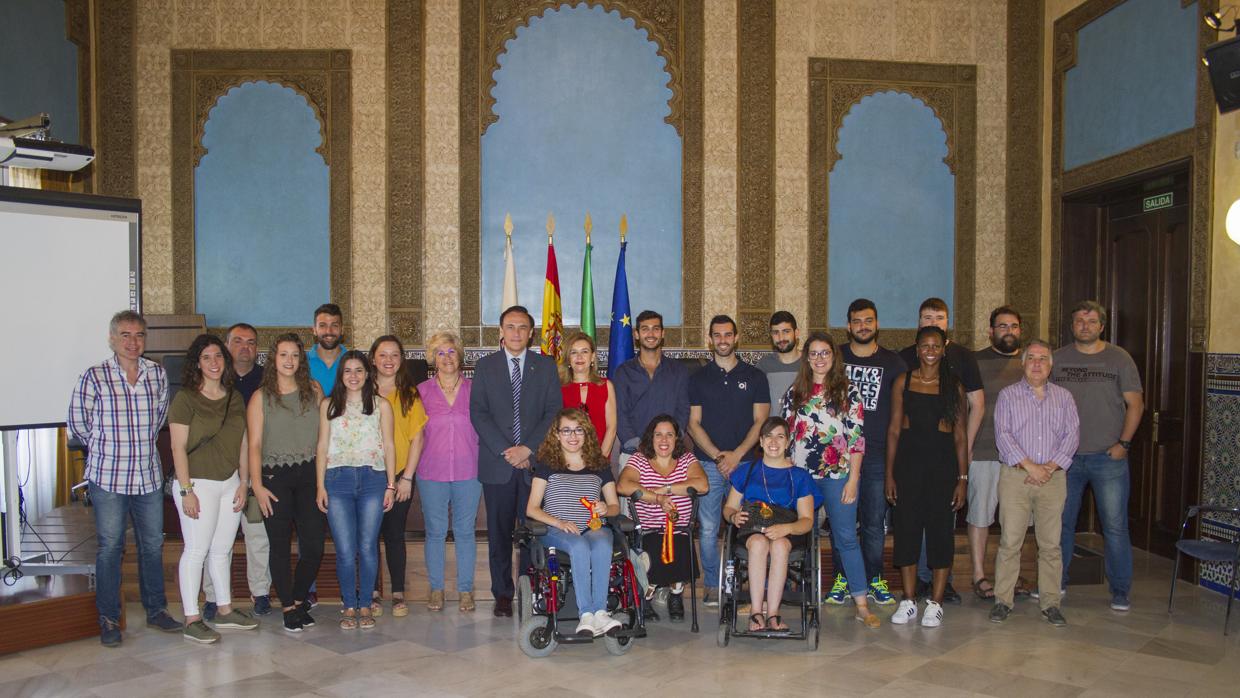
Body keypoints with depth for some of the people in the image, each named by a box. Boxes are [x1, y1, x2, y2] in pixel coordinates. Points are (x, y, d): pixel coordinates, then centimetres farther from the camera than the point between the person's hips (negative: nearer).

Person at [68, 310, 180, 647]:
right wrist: (107, 446, 9)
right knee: (110, 547, 4)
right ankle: (108, 619, 18)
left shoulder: (157, 373, 3)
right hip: (108, 477, -3)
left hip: (149, 476, 3)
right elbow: (78, 424, 1)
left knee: (153, 545, 11)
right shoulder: (94, 377, -8)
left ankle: (156, 610, 25)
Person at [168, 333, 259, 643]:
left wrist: (243, 483, 6)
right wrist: (186, 490, -14)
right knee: (196, 550, -2)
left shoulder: (234, 398, 10)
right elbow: (178, 447, -10)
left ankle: (225, 610, 24)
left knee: (222, 550, 13)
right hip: (198, 483, -5)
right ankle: (192, 620, 7)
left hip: (230, 483, 5)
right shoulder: (186, 398, -7)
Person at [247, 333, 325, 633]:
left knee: (314, 545, 0)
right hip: (275, 478, -2)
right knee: (280, 546, 3)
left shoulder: (314, 391, 7)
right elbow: (254, 444, -2)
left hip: (309, 475, 2)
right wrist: (257, 485, -10)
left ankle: (299, 599, 22)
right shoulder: (261, 397, 2)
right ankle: (289, 607, 16)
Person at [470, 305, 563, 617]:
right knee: (499, 532, 5)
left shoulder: (546, 366, 8)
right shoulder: (485, 366, 8)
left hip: (536, 461, 0)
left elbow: (554, 412, 1)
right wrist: (505, 451, -9)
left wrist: (528, 448, -10)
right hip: (497, 463, 1)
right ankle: (503, 594, 16)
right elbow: (478, 413, 1)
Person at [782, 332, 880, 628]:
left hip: (838, 475, -2)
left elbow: (857, 439, -2)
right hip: (801, 475, 2)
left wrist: (853, 479, -8)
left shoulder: (848, 392, 1)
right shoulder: (794, 392, 8)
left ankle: (862, 605, 3)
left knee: (846, 537, -1)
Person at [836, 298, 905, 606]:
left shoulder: (892, 362, 9)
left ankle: (874, 578, 18)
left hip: (878, 453, 0)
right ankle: (842, 578, 13)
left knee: (875, 520, 5)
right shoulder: (835, 357, 7)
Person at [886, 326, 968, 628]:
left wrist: (963, 478, -1)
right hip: (909, 459, 1)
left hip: (943, 462, 0)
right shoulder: (903, 382, 6)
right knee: (906, 527, 3)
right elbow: (894, 429, 5)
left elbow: (960, 435, 5)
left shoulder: (954, 386, 5)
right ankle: (909, 601, 14)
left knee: (941, 529, 2)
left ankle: (936, 603, 13)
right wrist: (889, 473, 0)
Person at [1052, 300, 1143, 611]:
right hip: (1066, 457, 2)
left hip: (1108, 457, -2)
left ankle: (1120, 591, 13)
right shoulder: (1058, 358, 7)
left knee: (1115, 527, 0)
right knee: (1060, 523, 9)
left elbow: (1135, 403, 2)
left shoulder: (1119, 358, 2)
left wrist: (1124, 443, -6)